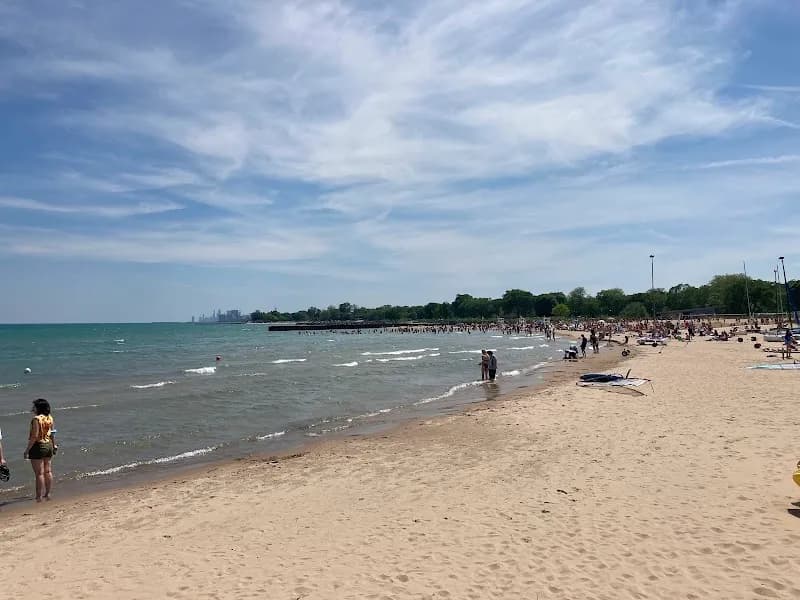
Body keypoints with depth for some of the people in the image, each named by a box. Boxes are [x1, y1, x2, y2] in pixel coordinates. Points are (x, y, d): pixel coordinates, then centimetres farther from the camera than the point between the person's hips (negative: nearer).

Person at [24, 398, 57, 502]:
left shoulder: (36, 419, -17)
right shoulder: (49, 418, 6)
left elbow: (34, 436, -21)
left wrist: (27, 450, -16)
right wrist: (54, 445, 27)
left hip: (38, 446, -8)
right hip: (48, 445, 8)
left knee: (39, 473, -2)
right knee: (47, 471, 14)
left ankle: (39, 496, 4)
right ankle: (47, 494, 22)